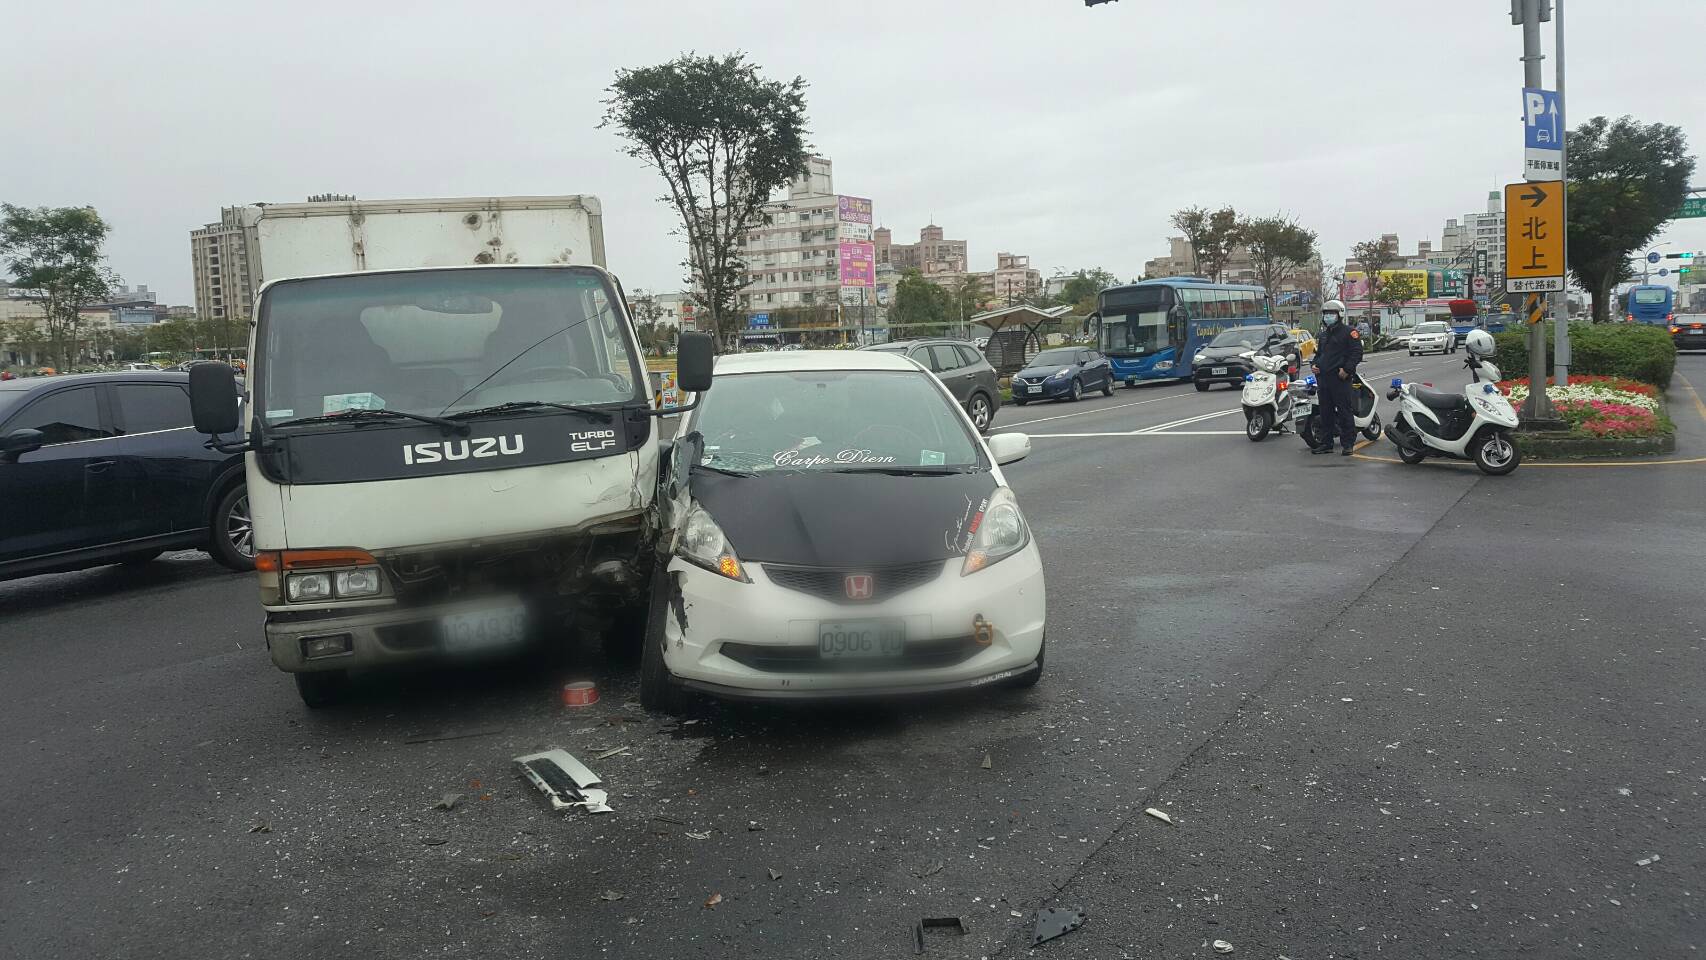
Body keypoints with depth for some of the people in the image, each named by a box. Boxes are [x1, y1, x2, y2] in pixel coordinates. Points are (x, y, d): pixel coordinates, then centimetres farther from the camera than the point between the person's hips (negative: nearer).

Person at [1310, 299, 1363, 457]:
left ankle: (1347, 444, -2)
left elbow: (1357, 352, -9)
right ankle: (1326, 443, 16)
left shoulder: (1349, 331, -3)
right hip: (1323, 377, 8)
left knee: (1344, 411, -6)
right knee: (1325, 412, 10)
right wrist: (1315, 364, 13)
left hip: (1340, 378, -8)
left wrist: (1347, 369, -18)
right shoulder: (1324, 334, 21)